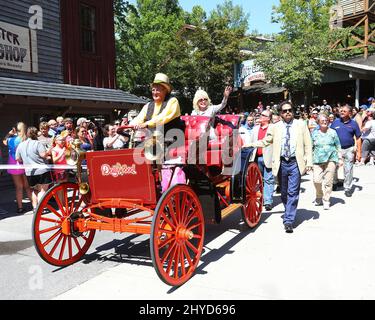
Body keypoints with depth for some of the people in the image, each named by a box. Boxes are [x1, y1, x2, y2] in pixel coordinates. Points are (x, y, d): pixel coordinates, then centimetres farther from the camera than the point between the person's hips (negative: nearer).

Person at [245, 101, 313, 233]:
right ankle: (289, 214, 34)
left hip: (295, 163, -2)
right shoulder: (275, 127, 7)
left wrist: (309, 162, -3)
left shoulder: (301, 125, 5)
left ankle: (288, 221, -1)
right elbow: (265, 142, 11)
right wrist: (249, 144, 0)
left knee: (293, 192, -6)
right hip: (281, 163, 2)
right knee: (284, 192, 13)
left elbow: (308, 144, 4)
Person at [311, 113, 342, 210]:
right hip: (318, 160, 1)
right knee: (317, 180, -7)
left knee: (328, 181, -2)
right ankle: (319, 197, 18)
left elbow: (338, 146, 10)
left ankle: (326, 200, 10)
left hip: (331, 159, -1)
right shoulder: (314, 133, 8)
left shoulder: (332, 132, 6)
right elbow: (311, 148, 12)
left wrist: (340, 158, 6)